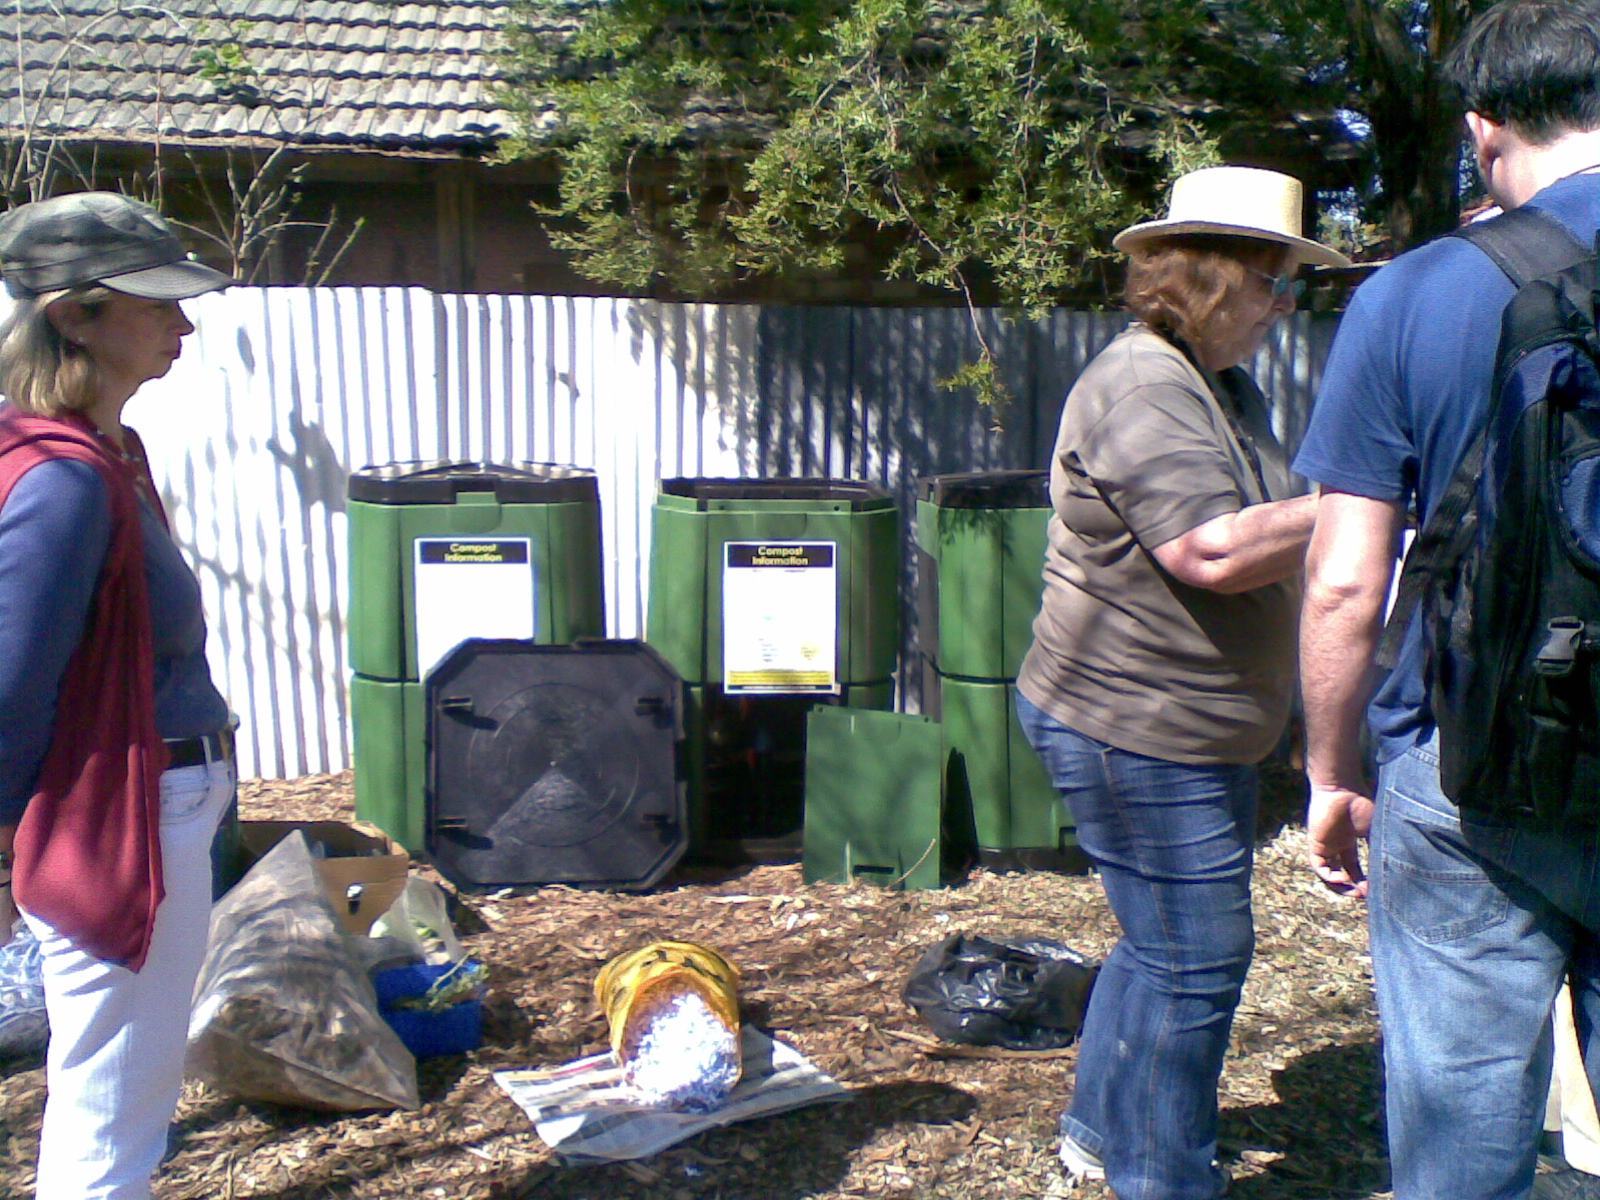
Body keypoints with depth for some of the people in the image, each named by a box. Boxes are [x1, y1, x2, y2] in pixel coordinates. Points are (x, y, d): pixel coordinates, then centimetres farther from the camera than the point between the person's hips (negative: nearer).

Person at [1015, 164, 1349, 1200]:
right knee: (1194, 960, 1)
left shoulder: (1225, 384, 15)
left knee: (1167, 945, 22)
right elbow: (1217, 551, -30)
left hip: (1197, 730, 11)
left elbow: (1266, 534, 25)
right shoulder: (1141, 388, -20)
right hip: (1137, 733, -11)